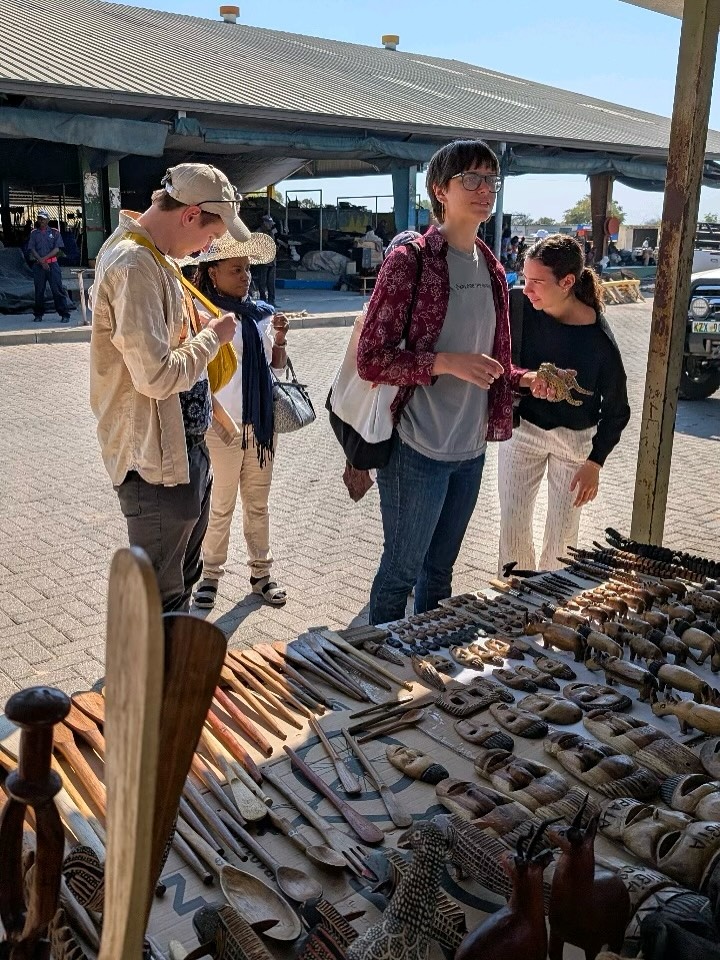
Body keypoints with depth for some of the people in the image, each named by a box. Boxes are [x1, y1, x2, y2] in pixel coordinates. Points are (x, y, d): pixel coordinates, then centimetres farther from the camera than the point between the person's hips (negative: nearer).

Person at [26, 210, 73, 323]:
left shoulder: (54, 232, 7)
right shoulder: (34, 233, 12)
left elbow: (57, 249, -1)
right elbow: (32, 249, 3)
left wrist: (45, 258, -11)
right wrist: (41, 261, -10)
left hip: (52, 264, -2)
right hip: (38, 265, 2)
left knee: (58, 289, -7)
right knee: (39, 290, 6)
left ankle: (65, 314, -7)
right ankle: (38, 314, 15)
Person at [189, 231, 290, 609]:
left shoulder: (261, 313, 5)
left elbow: (276, 367, 13)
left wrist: (279, 340, -4)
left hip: (262, 422, 5)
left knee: (258, 503, 16)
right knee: (221, 506, 8)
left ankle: (261, 572, 29)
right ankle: (211, 575, 25)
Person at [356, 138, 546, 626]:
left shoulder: (492, 270, 9)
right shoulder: (409, 261, -13)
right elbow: (371, 359, -16)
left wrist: (527, 379, 0)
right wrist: (447, 362, -25)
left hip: (471, 449, 7)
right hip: (418, 450, -7)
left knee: (440, 571, 20)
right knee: (401, 570, 8)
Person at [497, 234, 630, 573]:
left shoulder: (599, 340, -22)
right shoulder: (518, 304, -17)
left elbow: (616, 409, -9)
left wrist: (595, 462, -9)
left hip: (575, 440, -2)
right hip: (521, 428, 2)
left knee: (563, 533, 7)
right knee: (513, 529, 3)